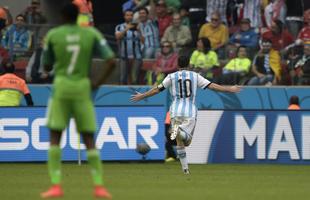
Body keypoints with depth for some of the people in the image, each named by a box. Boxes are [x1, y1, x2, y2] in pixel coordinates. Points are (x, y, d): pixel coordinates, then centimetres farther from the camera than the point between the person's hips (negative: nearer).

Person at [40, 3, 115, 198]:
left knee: (55, 137, 3)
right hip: (82, 87, 1)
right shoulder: (92, 34, 1)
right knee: (89, 138, 8)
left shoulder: (53, 35, -1)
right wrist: (98, 83, 2)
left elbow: (47, 66, 8)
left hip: (61, 87, -1)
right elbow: (111, 62, -6)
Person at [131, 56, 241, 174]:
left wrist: (142, 96, 18)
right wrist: (230, 89, 11)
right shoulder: (195, 76, 6)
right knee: (186, 141, -7)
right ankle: (179, 131, -40)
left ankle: (185, 168, 3)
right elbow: (212, 86, 3)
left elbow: (157, 89, 6)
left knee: (179, 143, 10)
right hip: (190, 112, -1)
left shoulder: (171, 77, 6)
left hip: (175, 112, 1)